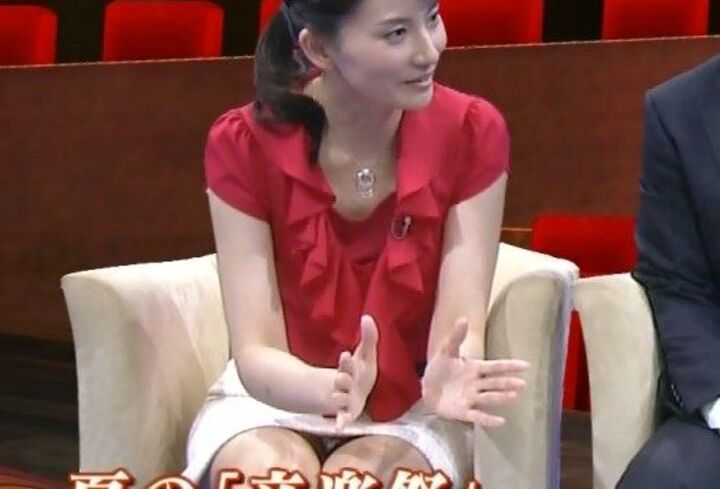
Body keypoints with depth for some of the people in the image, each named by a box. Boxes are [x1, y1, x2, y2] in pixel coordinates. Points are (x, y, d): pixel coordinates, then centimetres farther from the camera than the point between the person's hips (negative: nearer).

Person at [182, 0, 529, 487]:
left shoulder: (472, 133, -14)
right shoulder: (243, 144, -16)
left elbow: (461, 322, -19)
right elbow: (255, 351, -20)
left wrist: (446, 380, -43)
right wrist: (332, 389, -42)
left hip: (410, 407, 0)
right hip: (276, 397, 0)